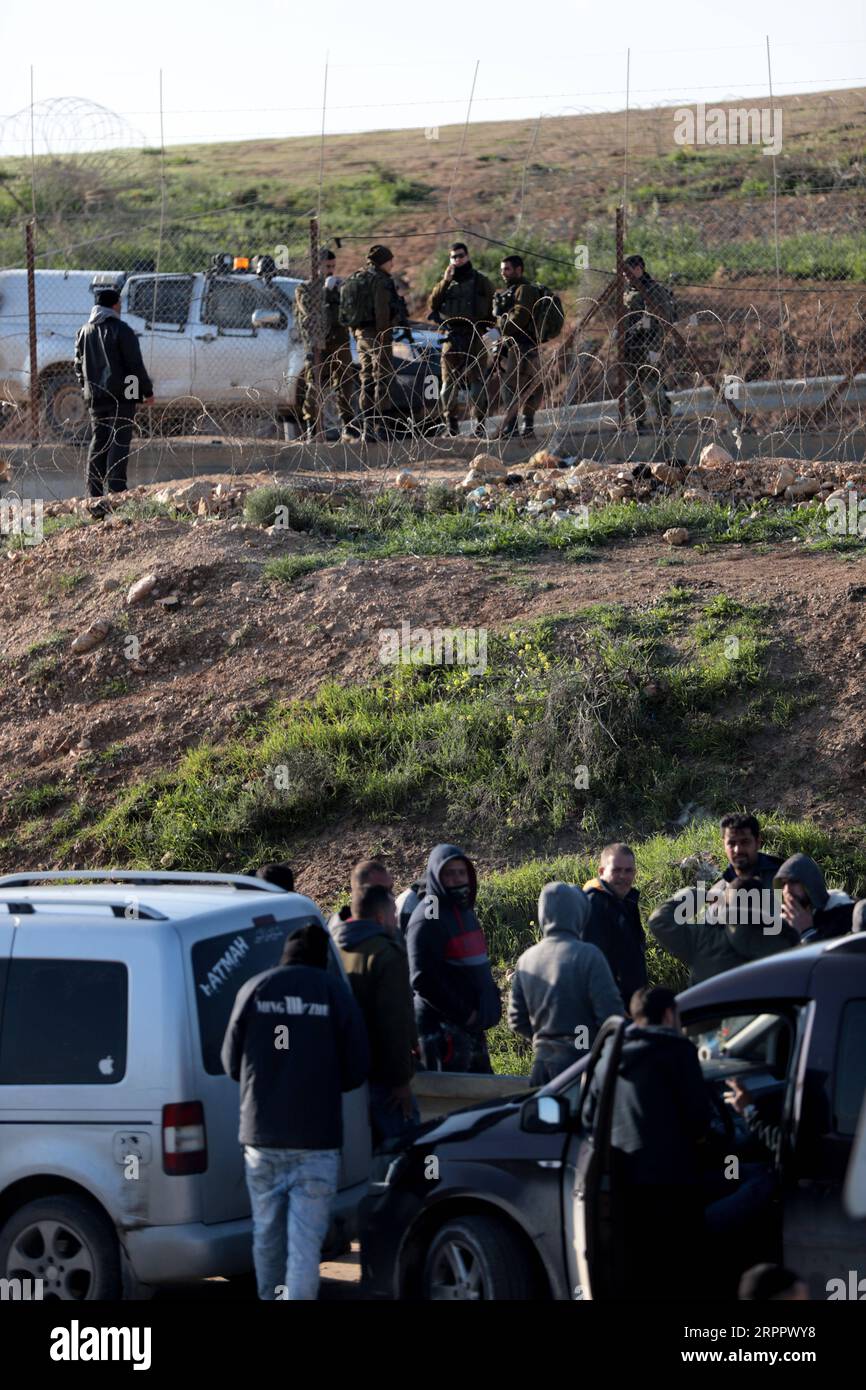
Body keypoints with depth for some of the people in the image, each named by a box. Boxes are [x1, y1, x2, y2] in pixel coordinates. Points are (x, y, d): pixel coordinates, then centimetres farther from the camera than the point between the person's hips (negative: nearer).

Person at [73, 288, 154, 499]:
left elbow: (79, 365, 16)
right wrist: (147, 390, -4)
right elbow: (135, 364, -11)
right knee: (119, 441, -6)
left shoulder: (85, 331, 11)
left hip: (95, 395, 6)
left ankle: (94, 492, 7)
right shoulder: (121, 330, -10)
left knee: (99, 441, 10)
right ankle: (115, 488, -14)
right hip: (120, 394, -6)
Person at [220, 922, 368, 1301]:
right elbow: (356, 1068, -1)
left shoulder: (254, 989, 2)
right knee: (305, 1241, -4)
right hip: (316, 1139, -2)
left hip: (261, 1134, 3)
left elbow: (232, 1062, 8)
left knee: (267, 1233, 16)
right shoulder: (334, 992, -2)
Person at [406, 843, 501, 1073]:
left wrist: (493, 1001, 11)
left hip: (473, 1026, 9)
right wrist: (463, 1014, -19)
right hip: (444, 1027, -9)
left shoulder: (465, 910, 15)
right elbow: (422, 979, -21)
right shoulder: (427, 919, -13)